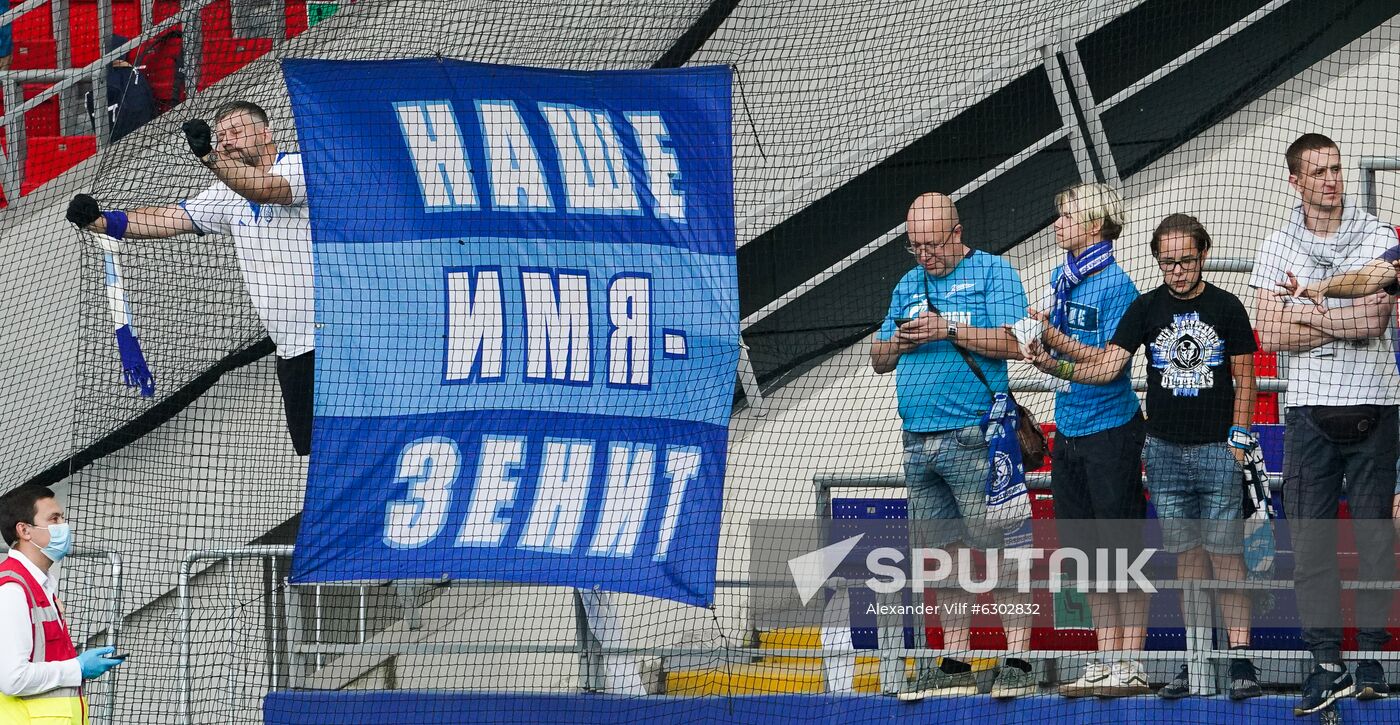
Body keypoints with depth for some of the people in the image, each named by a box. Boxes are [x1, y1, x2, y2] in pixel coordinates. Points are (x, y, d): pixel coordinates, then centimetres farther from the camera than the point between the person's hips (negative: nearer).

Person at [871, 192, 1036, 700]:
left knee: (998, 547, -9)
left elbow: (1013, 343, -11)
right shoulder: (908, 285, 20)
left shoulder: (992, 273, 0)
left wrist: (949, 330, -16)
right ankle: (954, 663, 12)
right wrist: (900, 342, 0)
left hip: (973, 439, -7)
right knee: (939, 553, 8)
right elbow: (878, 359, 22)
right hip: (918, 442, 7)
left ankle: (1019, 660, -10)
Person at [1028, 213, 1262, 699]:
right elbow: (1107, 366, -2)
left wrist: (1238, 440, -4)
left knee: (1226, 553, -5)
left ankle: (1240, 656, -4)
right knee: (1187, 554, 5)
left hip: (1217, 449, -2)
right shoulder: (1146, 309, 5)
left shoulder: (1226, 308, 0)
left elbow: (1244, 379, 3)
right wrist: (1055, 366, -18)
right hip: (1165, 452, 2)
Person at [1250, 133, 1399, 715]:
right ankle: (1327, 664, -3)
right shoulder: (1277, 249, 7)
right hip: (1309, 407, 1)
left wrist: (1308, 316, -5)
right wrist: (1347, 321, -7)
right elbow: (1269, 335, -3)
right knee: (1310, 537, -4)